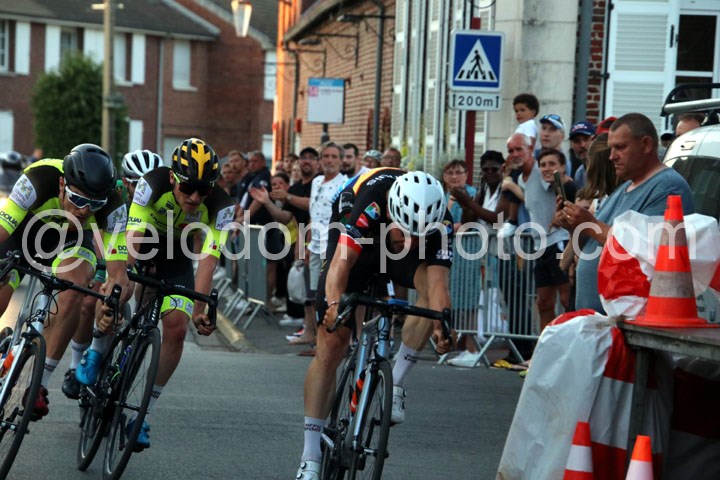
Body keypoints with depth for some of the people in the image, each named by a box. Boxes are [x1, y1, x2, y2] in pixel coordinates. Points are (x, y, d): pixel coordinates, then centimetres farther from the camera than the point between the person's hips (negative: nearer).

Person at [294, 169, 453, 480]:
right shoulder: (371, 201, -40)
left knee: (431, 285, -32)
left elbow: (438, 283, -39)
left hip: (396, 255, 2)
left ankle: (396, 384, -16)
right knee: (331, 345, -9)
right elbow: (341, 264, -46)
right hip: (355, 243, -2)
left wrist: (442, 325, -57)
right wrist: (334, 305, -63)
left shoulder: (440, 224, -31)